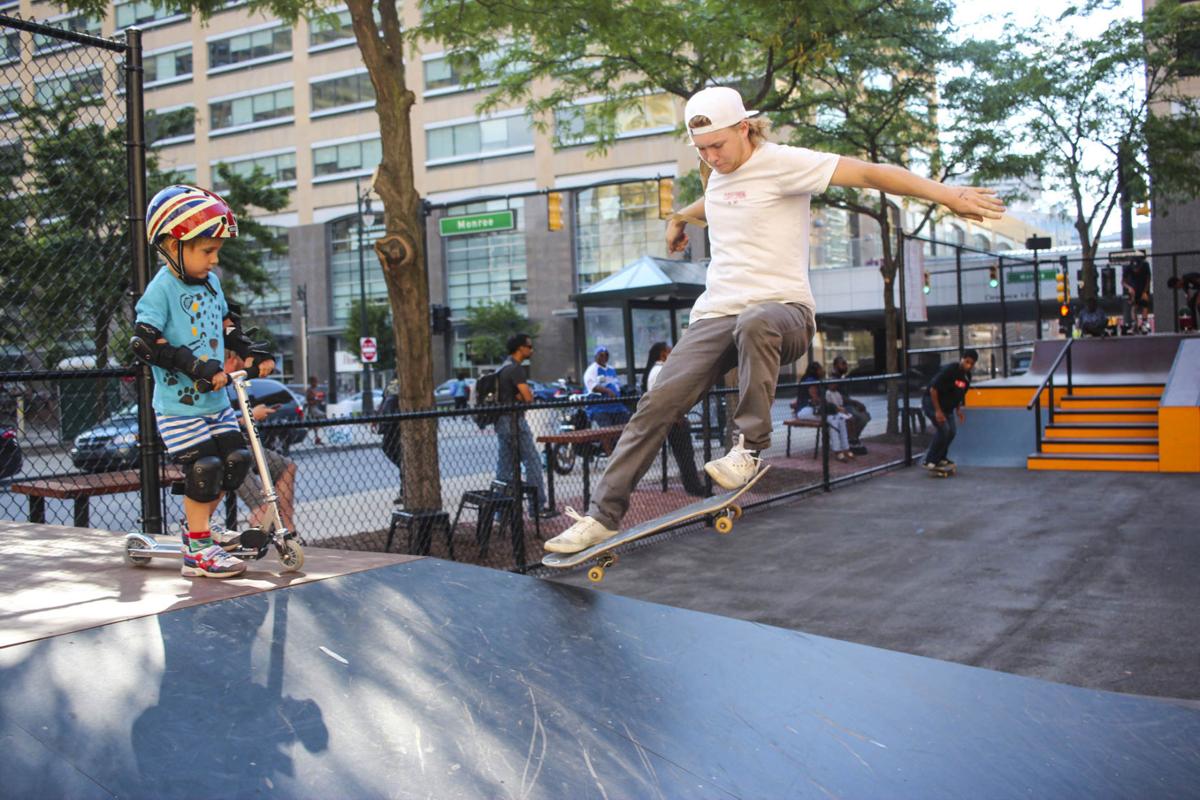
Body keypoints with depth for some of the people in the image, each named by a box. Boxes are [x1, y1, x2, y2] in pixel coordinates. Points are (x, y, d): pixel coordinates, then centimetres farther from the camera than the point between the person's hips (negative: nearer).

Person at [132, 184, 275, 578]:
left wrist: (253, 352, 5)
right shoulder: (162, 289, -14)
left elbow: (227, 324, 21)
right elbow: (145, 342, -21)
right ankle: (198, 551, 6)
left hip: (216, 400, 7)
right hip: (179, 405, -7)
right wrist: (198, 368, -26)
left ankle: (197, 528, 25)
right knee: (203, 471, -9)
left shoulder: (211, 281, 9)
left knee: (235, 462, 5)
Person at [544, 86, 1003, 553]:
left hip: (781, 308, -6)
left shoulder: (781, 163, -6)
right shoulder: (718, 175, 18)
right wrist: (680, 217, 63)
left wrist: (945, 194, -25)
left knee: (754, 324, -44)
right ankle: (603, 517, -5)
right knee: (657, 404, -9)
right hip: (715, 313, 6)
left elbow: (866, 174, -15)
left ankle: (749, 446, -26)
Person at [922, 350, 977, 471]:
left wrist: (958, 410, 8)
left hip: (947, 406, 8)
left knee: (952, 431, 5)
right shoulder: (949, 370, -25)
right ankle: (930, 461, -12)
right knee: (943, 428, -20)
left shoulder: (967, 376, 0)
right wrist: (937, 411, -24)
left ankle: (941, 458, 23)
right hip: (931, 401, -8)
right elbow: (933, 389, -26)